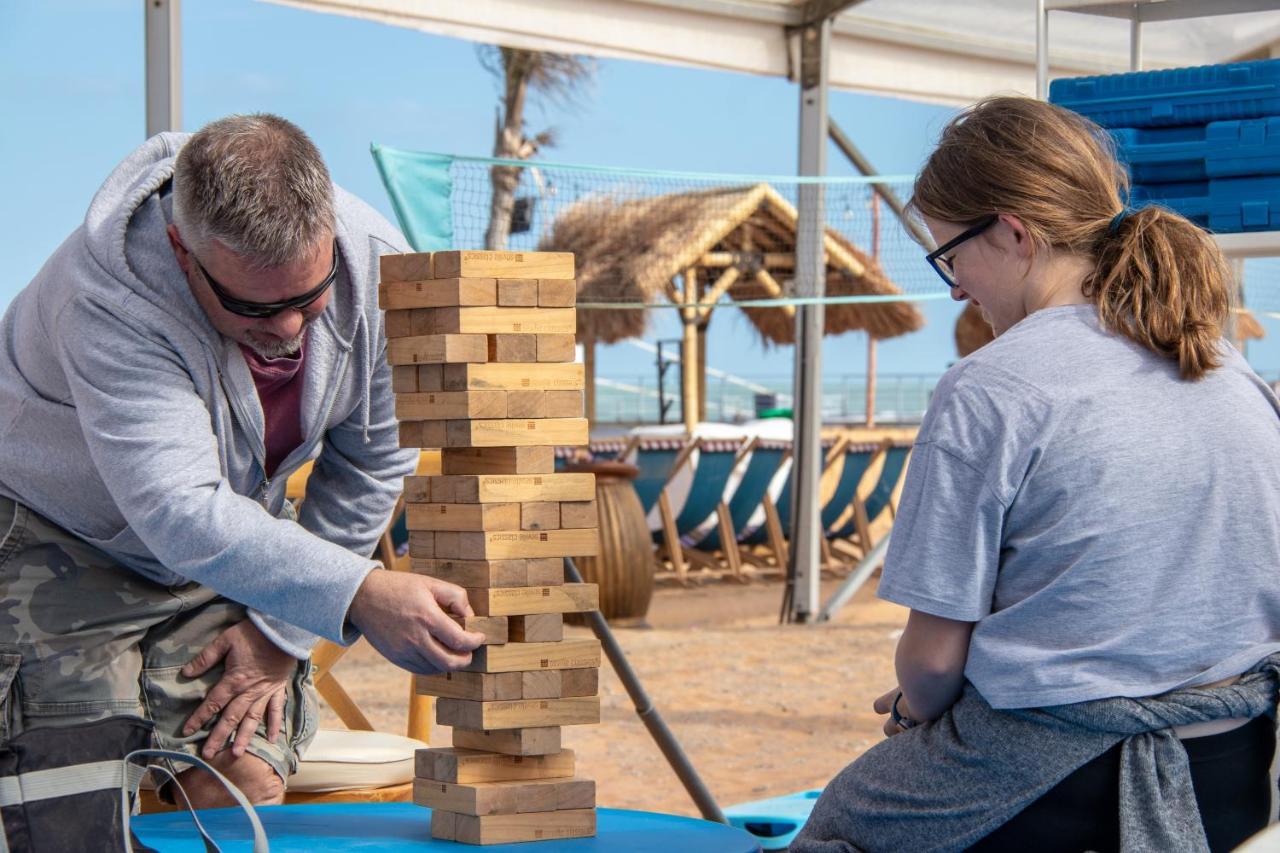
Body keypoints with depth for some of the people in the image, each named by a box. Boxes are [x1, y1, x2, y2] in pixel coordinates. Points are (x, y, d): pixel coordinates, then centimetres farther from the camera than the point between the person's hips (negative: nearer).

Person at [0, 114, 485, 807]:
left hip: (238, 544, 4)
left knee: (245, 783, -13)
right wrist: (360, 594, -53)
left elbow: (369, 473, -7)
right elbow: (181, 515, -43)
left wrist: (281, 632, -8)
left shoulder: (379, 269, -20)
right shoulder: (110, 297, -35)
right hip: (61, 545, -4)